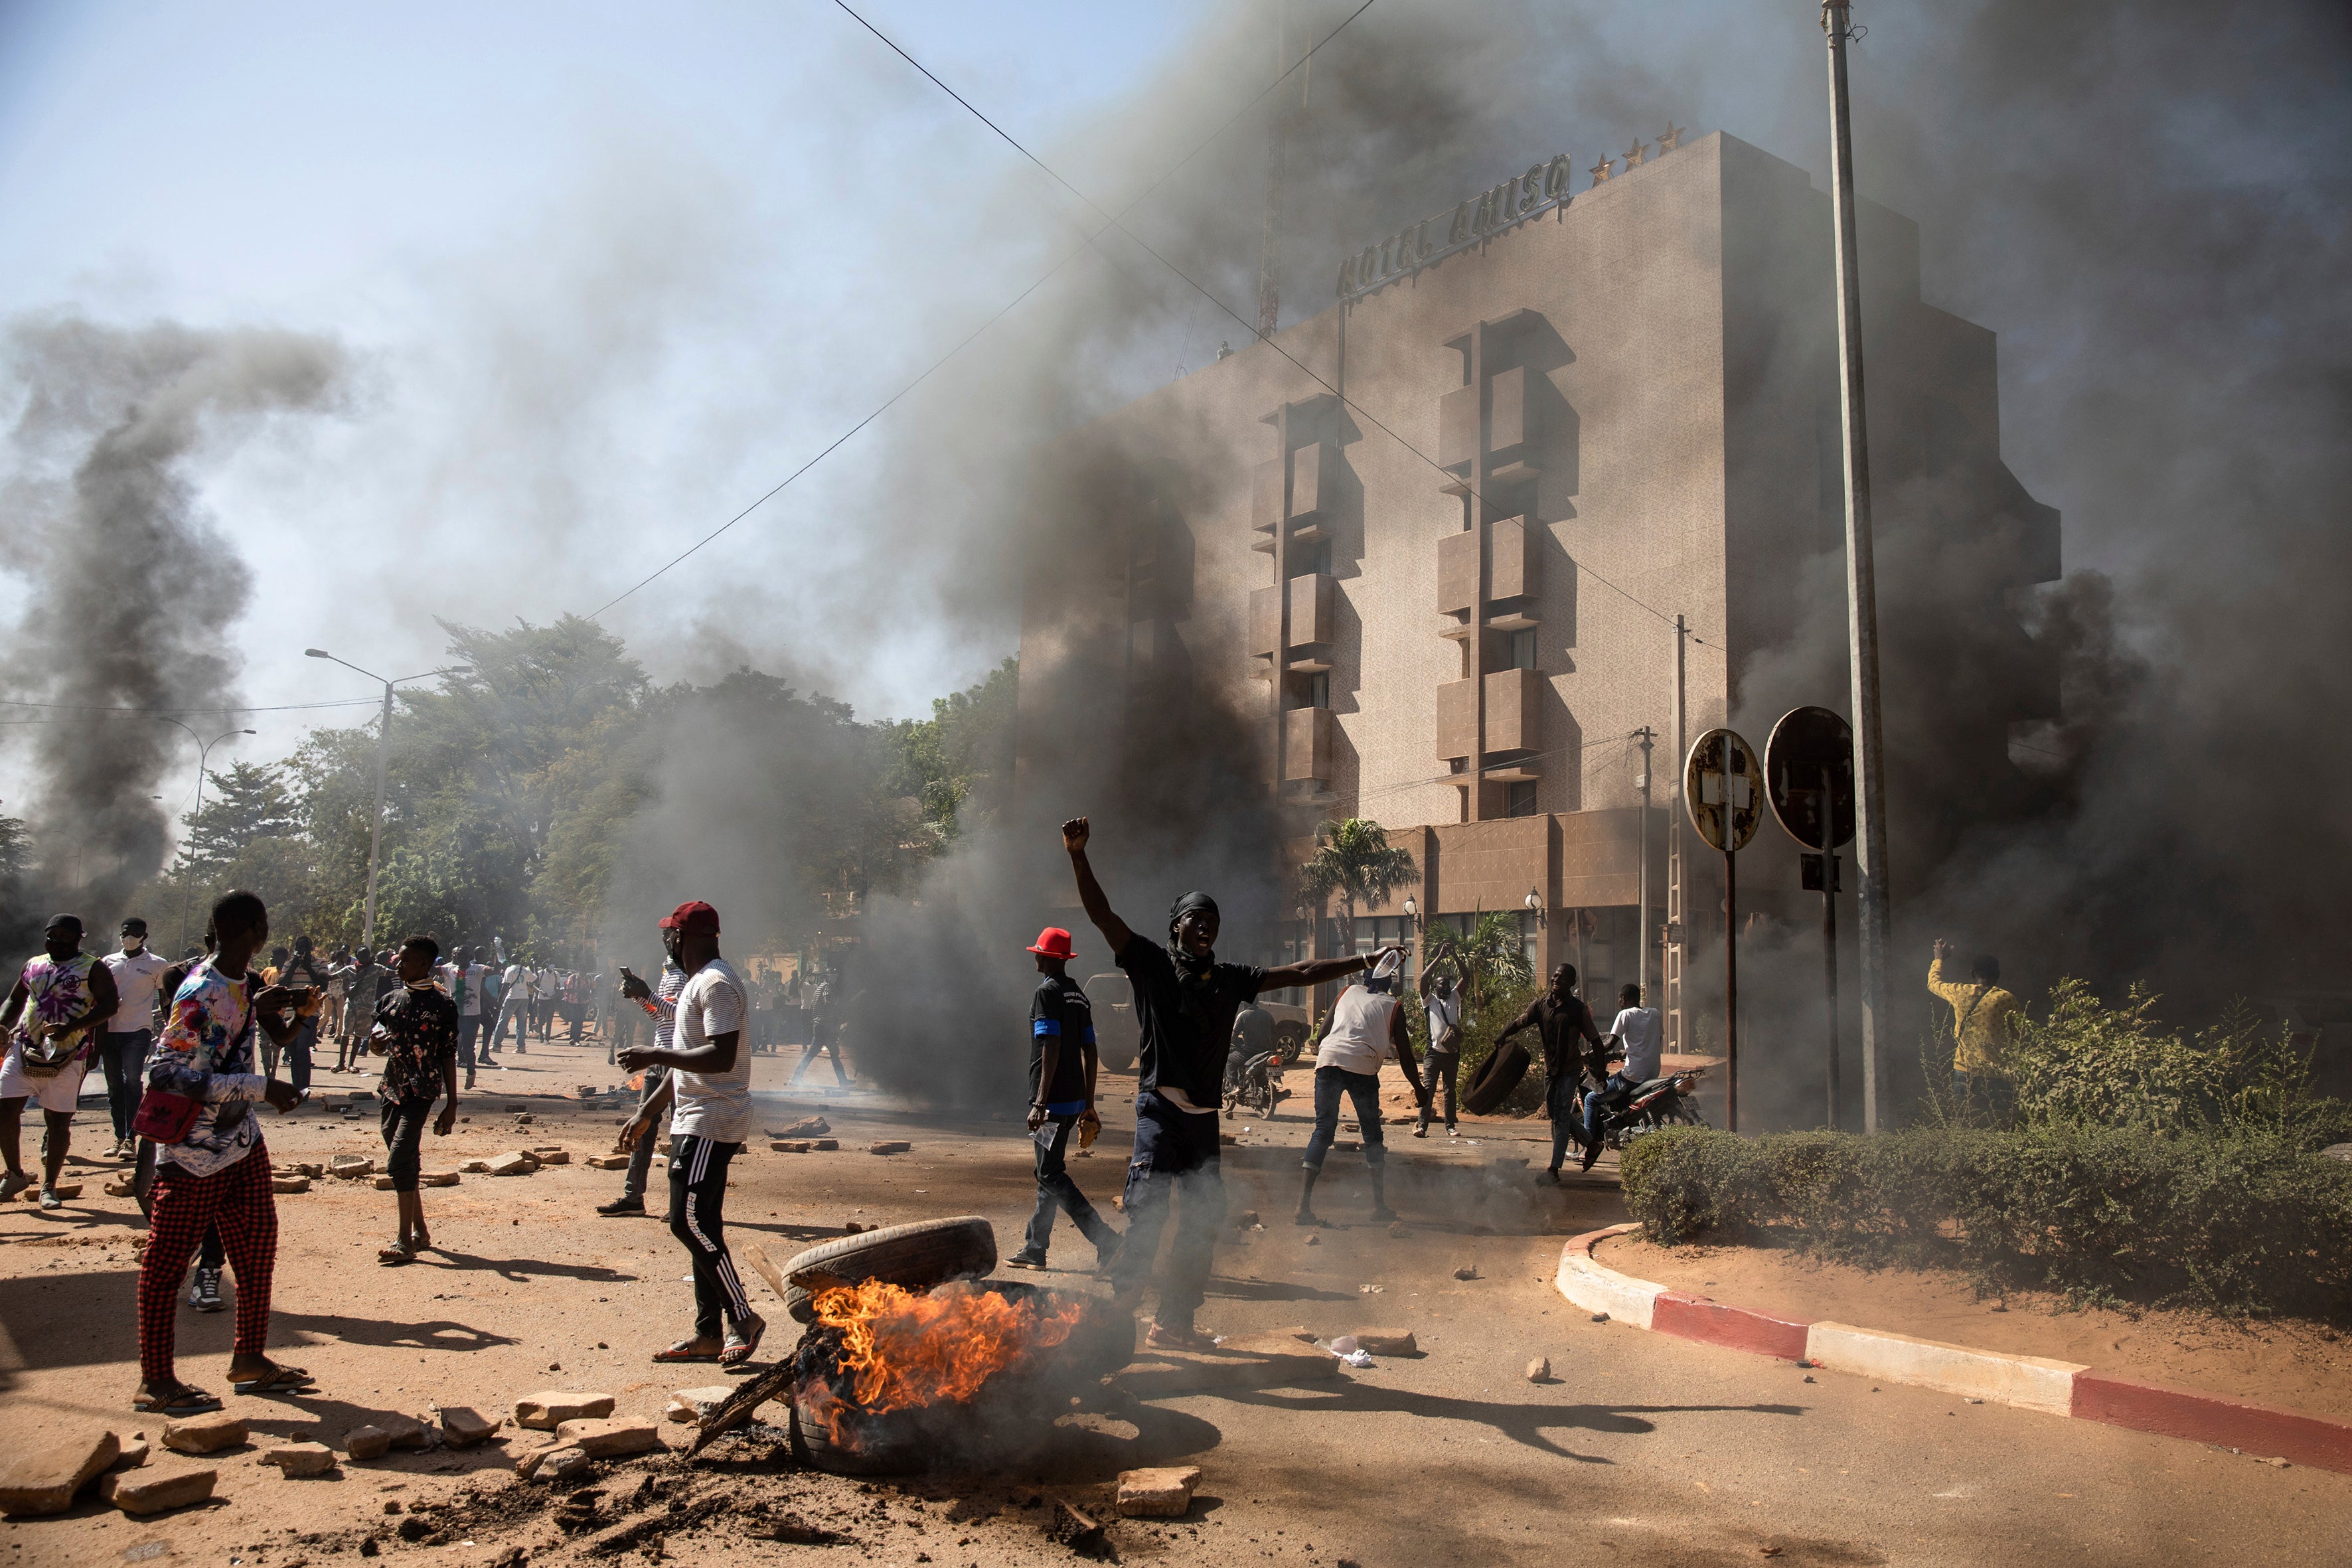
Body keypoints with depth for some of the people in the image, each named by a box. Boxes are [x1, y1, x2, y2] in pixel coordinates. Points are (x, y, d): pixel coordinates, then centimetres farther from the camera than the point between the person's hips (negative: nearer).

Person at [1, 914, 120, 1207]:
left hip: (67, 1057, -4)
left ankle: (49, 1187, 13)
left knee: (58, 1123, 0)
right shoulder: (34, 965, 14)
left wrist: (72, 1027, -24)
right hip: (24, 1049, 4)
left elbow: (110, 1005, -11)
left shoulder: (93, 968, -2)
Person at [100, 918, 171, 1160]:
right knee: (114, 1085, 7)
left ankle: (131, 1140, -11)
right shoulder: (109, 962, 12)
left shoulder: (157, 965, 2)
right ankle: (119, 1137, 14)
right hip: (109, 1031, 4)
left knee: (132, 1083, -11)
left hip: (137, 1031, -4)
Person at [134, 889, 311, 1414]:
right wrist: (260, 1088, -30)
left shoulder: (243, 983, 3)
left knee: (258, 1245, 13)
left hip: (242, 1142, 9)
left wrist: (262, 1008, 0)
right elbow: (165, 1072, -30)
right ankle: (155, 1380, 13)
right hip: (194, 1153, -9)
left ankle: (249, 1360, 24)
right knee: (166, 1262, 3)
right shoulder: (200, 995, -24)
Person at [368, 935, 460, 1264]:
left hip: (421, 1092, -6)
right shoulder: (391, 1001, 10)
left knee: (399, 1161, -16)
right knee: (404, 1163, 12)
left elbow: (448, 1058, -4)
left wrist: (451, 1105, -5)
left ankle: (406, 1242, -13)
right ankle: (420, 1231, 25)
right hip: (392, 1089, 6)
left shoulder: (443, 1005, -6)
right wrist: (376, 1042, -9)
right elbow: (377, 1047, 17)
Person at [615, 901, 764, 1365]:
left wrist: (656, 1056, -20)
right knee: (699, 1226, 11)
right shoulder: (698, 983, 19)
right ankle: (709, 1334, 16)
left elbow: (722, 1057, -25)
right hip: (695, 1123, 11)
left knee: (690, 1222, -13)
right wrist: (646, 1113, 25)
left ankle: (742, 1317, -5)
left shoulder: (716, 983, -15)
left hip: (712, 1125, -11)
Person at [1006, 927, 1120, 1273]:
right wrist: (1088, 1105, 18)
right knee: (1049, 1172, 15)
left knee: (1052, 1176, -7)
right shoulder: (1079, 996, 14)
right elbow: (1088, 1052, 14)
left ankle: (1106, 1240, -14)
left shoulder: (1045, 993, -11)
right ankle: (1035, 1248, 22)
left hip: (1052, 1100, -9)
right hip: (1074, 1100, 9)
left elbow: (1051, 1050, -20)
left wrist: (1040, 1102, -22)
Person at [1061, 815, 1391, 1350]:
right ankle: (1120, 1304, -14)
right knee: (1149, 1203, -20)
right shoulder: (1152, 965, 1)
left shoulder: (1230, 979, 13)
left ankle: (1174, 1321, 19)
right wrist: (1078, 856, -20)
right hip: (1161, 1104, -5)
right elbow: (1102, 915, -9)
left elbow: (1298, 973, 16)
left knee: (1205, 1218, 8)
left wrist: (1362, 963, 15)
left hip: (1204, 1112, 6)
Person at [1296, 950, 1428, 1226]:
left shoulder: (1348, 992, 22)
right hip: (1362, 1067, -2)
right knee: (1372, 1134, 14)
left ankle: (1303, 1206, -4)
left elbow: (1323, 1030, 22)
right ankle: (1379, 1205, 21)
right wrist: (1419, 1089, 24)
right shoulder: (1392, 1006, 14)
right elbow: (1404, 1053, 14)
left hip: (1328, 1059, 2)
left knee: (1323, 1130, 5)